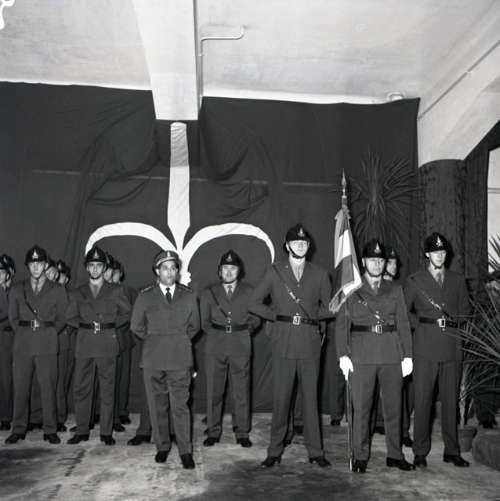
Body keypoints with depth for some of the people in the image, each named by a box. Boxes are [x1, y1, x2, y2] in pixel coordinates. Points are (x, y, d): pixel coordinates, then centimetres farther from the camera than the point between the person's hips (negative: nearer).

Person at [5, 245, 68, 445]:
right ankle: (19, 429, 13)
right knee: (20, 387, 3)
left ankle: (50, 430, 5)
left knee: (48, 388, -3)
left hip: (47, 344, -2)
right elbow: (13, 317, 16)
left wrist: (48, 334, 5)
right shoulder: (17, 290, 13)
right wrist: (24, 333, 7)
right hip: (22, 343, 2)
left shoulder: (57, 291, 7)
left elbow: (62, 318, 9)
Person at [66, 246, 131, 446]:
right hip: (84, 345, 2)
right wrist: (86, 325, 1)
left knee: (107, 389, 0)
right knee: (81, 388, 3)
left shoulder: (115, 291, 8)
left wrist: (111, 324, 0)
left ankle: (106, 432, 9)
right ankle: (81, 431, 14)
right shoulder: (77, 293, 13)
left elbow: (126, 312, 13)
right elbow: (71, 317, 16)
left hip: (107, 345, -2)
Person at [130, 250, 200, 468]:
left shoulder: (189, 296, 6)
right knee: (157, 406, 7)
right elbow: (136, 327, 11)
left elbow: (194, 326, 16)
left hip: (180, 358, -1)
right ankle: (162, 447, 21)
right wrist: (155, 341, 12)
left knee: (180, 406, -3)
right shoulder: (145, 296, 4)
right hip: (153, 358, 1)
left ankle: (185, 451, 4)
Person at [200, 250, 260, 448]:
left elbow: (255, 319, 10)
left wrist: (243, 332, 3)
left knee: (241, 391, 1)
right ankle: (213, 432, 13)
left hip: (240, 345, -1)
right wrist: (217, 334, 6)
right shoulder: (208, 293, 12)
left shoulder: (249, 292, 10)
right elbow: (204, 321, 13)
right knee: (214, 390, 2)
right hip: (215, 345, 1)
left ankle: (242, 433, 10)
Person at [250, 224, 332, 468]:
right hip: (283, 343, -1)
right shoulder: (275, 272, 6)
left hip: (310, 343, 1)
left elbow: (328, 307, 15)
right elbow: (254, 303, 6)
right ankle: (275, 452, 13)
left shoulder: (320, 274, 10)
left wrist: (309, 316, 3)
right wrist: (279, 316, 1)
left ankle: (315, 452, 16)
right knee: (280, 398, 2)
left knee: (311, 397, 6)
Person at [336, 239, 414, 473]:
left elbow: (403, 323, 10)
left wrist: (407, 355, 4)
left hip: (392, 355, 2)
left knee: (394, 406, 7)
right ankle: (360, 456, 12)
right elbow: (342, 324, 2)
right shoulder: (352, 291, 5)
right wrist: (343, 355, -8)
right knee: (361, 407, 1)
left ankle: (394, 455, 19)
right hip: (362, 355, -2)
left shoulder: (395, 290, 13)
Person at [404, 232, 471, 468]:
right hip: (425, 348, -2)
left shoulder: (457, 280, 14)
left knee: (451, 400, 6)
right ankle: (420, 452, 8)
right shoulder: (414, 281, 6)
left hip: (452, 348, 3)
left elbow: (465, 310, 19)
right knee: (422, 400, -1)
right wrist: (423, 322, -2)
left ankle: (452, 451, 17)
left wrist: (452, 321, 3)